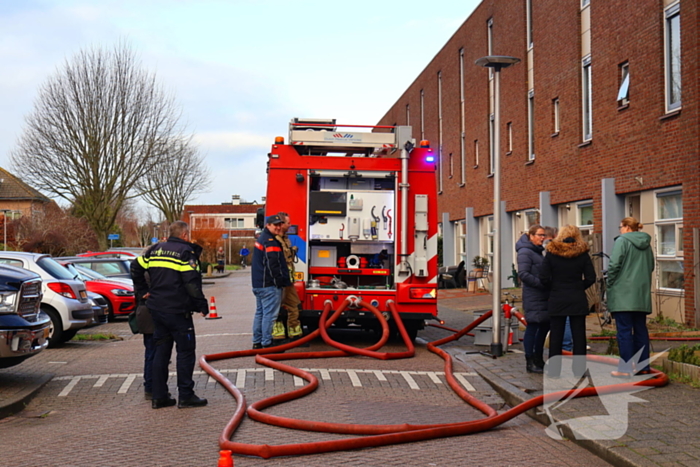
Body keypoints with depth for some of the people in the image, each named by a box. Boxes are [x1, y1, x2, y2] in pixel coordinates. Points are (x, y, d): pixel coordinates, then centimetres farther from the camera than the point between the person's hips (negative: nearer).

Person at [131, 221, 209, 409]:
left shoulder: (155, 250, 12)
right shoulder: (186, 252, -8)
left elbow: (136, 267, 16)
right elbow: (192, 282, -15)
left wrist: (143, 291, 19)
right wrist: (201, 305, -8)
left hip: (157, 309, 7)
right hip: (178, 310, -7)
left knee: (161, 351, 12)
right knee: (185, 351, 1)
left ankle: (159, 396, 14)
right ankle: (185, 396, 2)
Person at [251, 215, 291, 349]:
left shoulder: (261, 239, 18)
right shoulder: (270, 242, -15)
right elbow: (273, 266, -21)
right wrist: (282, 281, -14)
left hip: (258, 284, 11)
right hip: (269, 285, -11)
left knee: (260, 313, 15)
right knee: (269, 314, -7)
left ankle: (257, 342, 21)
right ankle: (266, 344, -5)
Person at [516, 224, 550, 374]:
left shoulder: (538, 251, 18)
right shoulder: (525, 252, -11)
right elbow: (523, 274, -20)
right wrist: (542, 284, -22)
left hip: (543, 297, 9)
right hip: (533, 298, -9)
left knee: (545, 325, 12)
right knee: (532, 327, -4)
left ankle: (538, 359, 23)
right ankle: (530, 363, 3)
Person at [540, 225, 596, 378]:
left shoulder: (551, 253, -5)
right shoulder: (582, 253, -2)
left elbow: (544, 278, -8)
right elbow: (591, 278, -4)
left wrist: (554, 288, 8)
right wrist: (579, 287, 11)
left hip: (556, 300, 0)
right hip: (578, 299, 1)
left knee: (555, 336, 5)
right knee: (578, 335, 6)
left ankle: (553, 370, 7)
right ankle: (579, 369, 8)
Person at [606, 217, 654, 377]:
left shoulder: (622, 241, -8)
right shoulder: (646, 243, 13)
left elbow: (614, 265, -16)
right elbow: (651, 266, 20)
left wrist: (610, 284, -4)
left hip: (623, 293, -7)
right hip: (642, 295, 7)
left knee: (624, 330, -5)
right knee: (640, 329, 12)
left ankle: (625, 368, -5)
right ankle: (643, 366, 15)